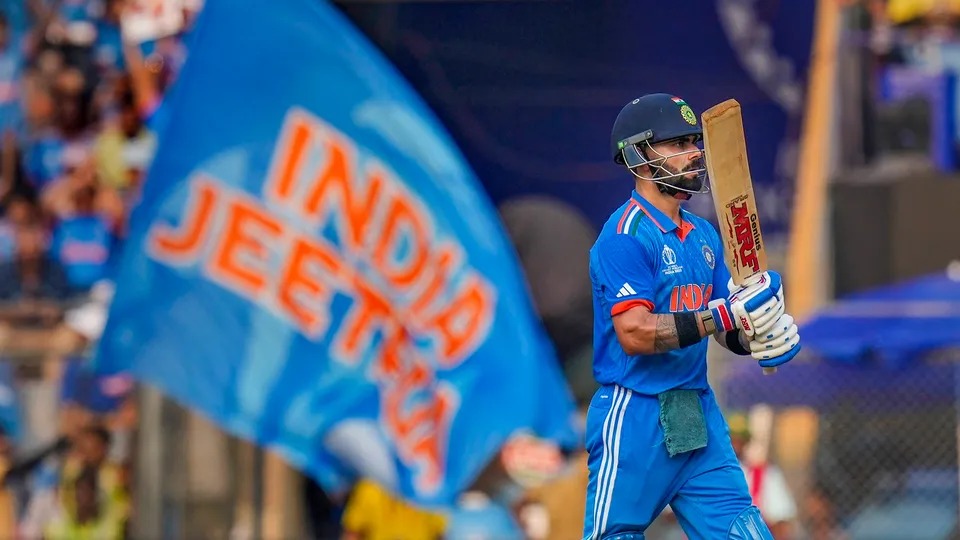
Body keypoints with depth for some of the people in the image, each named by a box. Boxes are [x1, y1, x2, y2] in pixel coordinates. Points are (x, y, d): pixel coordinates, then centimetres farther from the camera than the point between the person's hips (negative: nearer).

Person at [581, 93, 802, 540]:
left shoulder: (703, 235, 14)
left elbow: (727, 332, 14)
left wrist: (763, 336, -9)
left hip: (700, 417, 7)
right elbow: (634, 333, -22)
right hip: (635, 417, -7)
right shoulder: (625, 235, -11)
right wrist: (725, 315, -26)